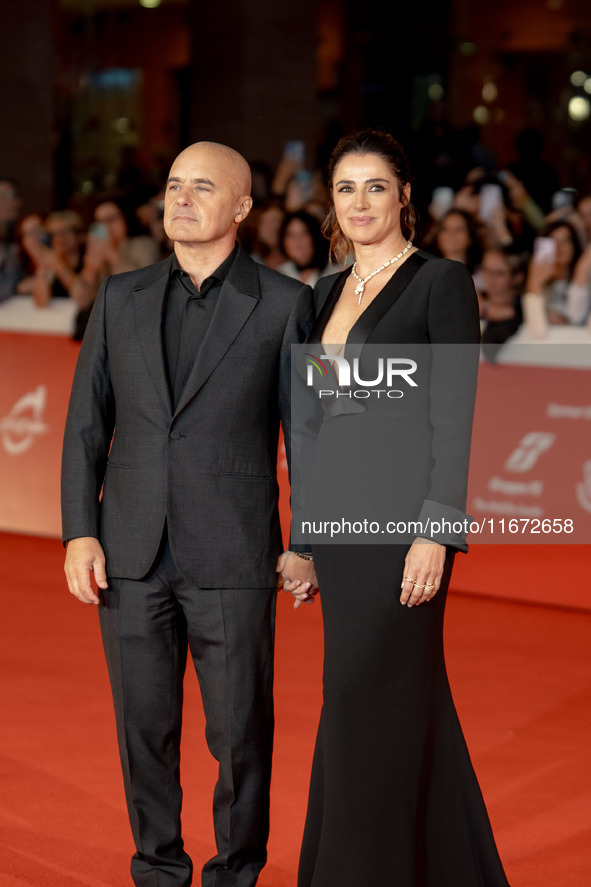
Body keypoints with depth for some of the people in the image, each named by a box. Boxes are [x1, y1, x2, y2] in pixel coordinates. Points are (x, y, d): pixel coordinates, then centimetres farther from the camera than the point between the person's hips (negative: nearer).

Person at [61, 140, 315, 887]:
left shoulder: (283, 302, -1)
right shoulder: (122, 298, 8)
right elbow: (87, 422, 8)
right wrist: (79, 532, 0)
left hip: (232, 558, -3)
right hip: (131, 557, 3)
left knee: (239, 730, 2)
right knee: (144, 726, 9)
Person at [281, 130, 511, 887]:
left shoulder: (442, 283, -6)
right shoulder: (328, 293, 14)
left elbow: (455, 414, -11)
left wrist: (436, 531, -18)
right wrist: (306, 538, 15)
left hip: (401, 508, -7)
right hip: (338, 510, 7)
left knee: (368, 695, -7)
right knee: (408, 695, 12)